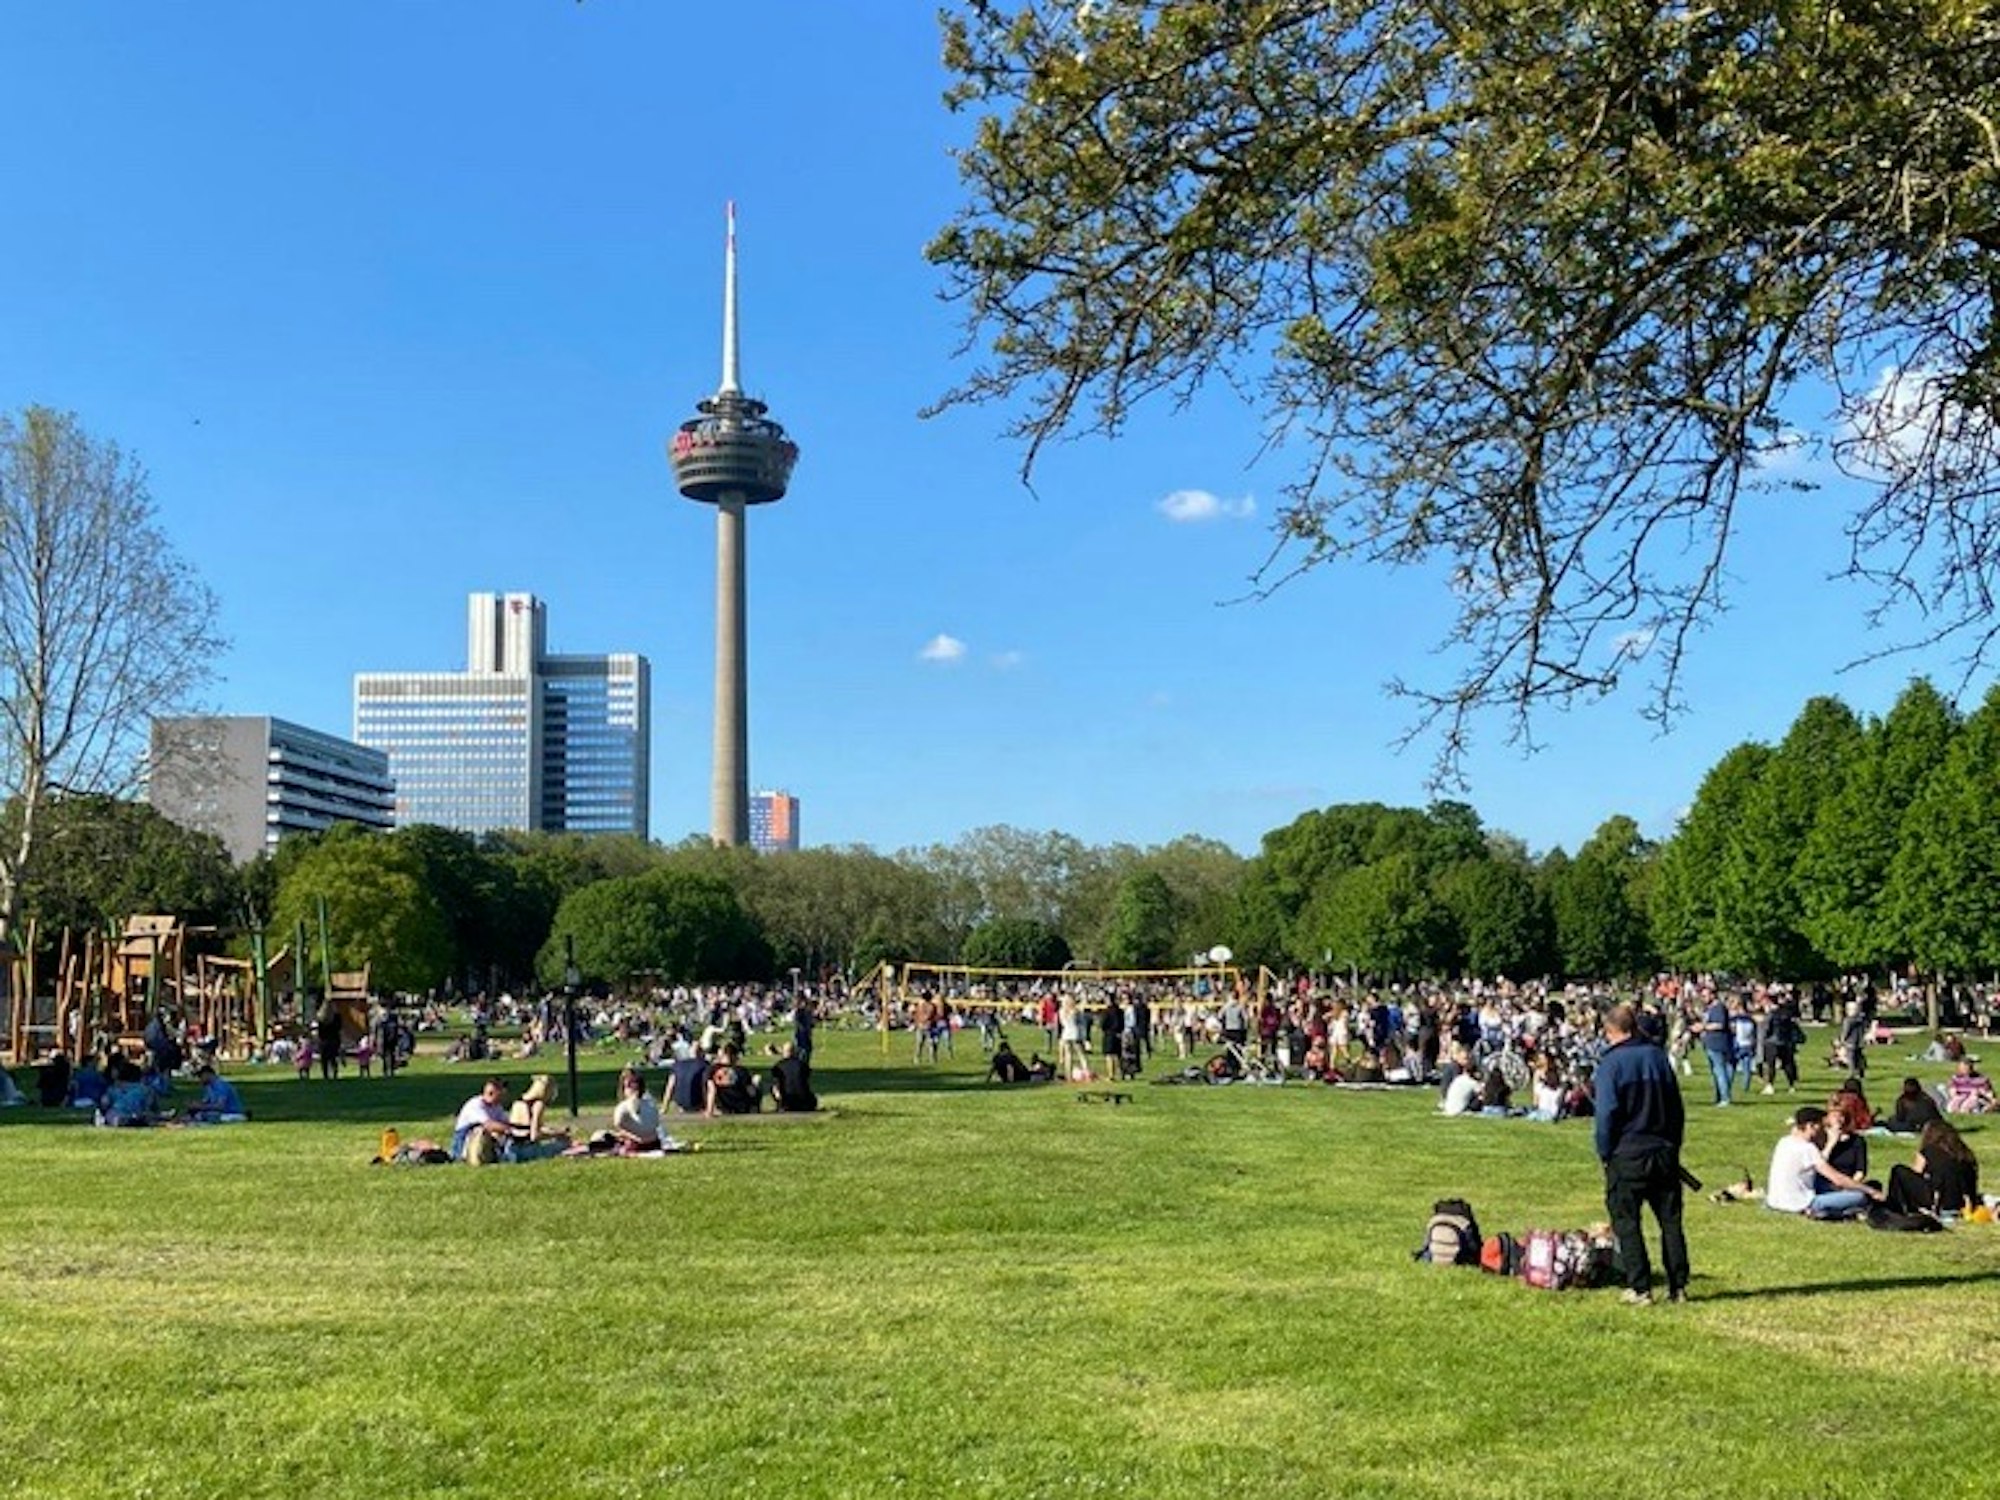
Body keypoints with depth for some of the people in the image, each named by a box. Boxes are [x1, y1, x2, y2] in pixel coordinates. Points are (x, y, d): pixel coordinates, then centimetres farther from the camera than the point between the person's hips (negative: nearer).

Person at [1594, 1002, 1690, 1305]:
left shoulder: (1611, 1063, -9)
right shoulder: (1659, 1056, 8)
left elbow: (1607, 1113, -12)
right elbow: (1677, 1108, 13)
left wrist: (1605, 1154, -2)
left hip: (1627, 1155, -5)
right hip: (1664, 1152, 5)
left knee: (1627, 1223, 2)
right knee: (1671, 1220, 11)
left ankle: (1640, 1288, 0)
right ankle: (1678, 1286, 11)